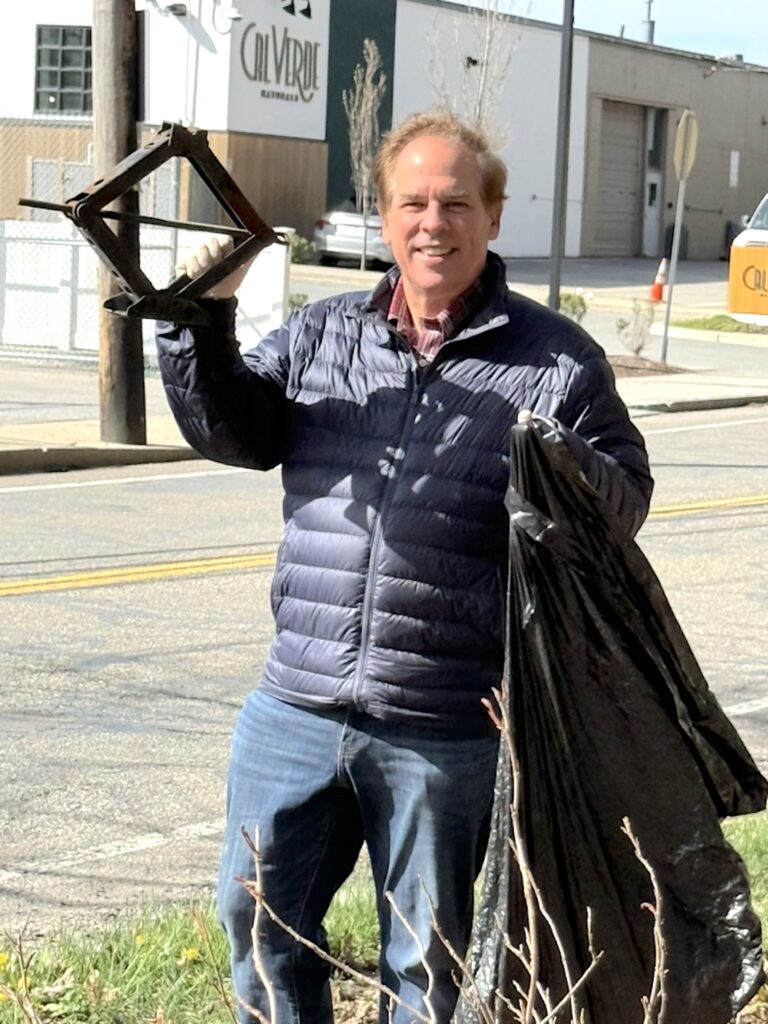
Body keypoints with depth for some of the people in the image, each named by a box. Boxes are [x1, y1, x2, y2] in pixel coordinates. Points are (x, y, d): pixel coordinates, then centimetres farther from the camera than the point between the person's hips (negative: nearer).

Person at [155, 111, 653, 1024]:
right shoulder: (321, 334, 10)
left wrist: (564, 461, -20)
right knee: (259, 914, 14)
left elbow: (629, 496, 2)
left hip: (446, 731, -3)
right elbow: (227, 427, 3)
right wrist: (202, 316, -12)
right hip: (297, 709, 3)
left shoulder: (557, 360, 1)